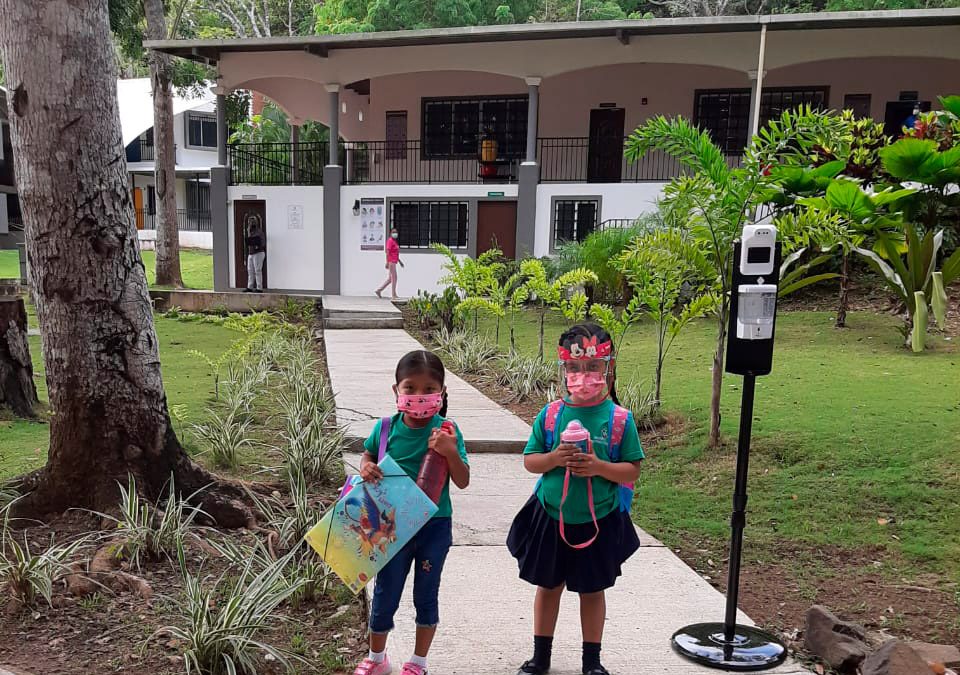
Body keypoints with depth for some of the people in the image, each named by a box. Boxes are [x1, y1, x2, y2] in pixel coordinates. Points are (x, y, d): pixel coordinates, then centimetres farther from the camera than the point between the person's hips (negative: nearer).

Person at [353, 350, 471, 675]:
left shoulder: (446, 431, -14)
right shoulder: (386, 428, -10)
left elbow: (463, 482, -14)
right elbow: (369, 456, 11)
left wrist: (450, 452, -31)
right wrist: (365, 468, -12)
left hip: (435, 526, -1)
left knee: (426, 594, 15)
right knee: (385, 594, 14)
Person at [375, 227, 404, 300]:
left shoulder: (394, 241, 18)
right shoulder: (390, 241, -11)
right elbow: (387, 252, -18)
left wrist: (399, 261, 26)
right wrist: (387, 262, -24)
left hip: (394, 262, 10)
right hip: (391, 262, -10)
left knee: (390, 279, 13)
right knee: (394, 278, -5)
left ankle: (379, 290, 17)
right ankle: (393, 295, 0)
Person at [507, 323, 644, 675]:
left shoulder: (619, 418, -11)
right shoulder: (551, 414, -7)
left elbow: (632, 470, -7)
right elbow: (529, 461, -1)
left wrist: (600, 467, -23)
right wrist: (553, 458, -20)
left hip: (598, 521, -1)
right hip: (550, 518, 2)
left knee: (592, 590, 15)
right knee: (548, 586, 17)